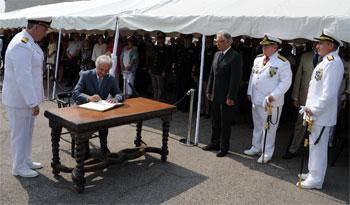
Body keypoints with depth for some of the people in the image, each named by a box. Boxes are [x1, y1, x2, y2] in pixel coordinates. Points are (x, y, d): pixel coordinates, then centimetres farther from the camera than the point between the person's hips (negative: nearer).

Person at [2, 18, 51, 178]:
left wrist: (34, 99, 19)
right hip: (19, 99, -10)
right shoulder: (21, 46, -24)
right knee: (20, 133, 5)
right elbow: (23, 77, -29)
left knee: (27, 131, 20)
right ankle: (19, 167, 21)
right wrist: (33, 103, -27)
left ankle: (25, 160, 36)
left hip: (27, 96, 10)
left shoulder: (28, 41, 9)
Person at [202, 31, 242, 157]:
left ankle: (224, 147, 19)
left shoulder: (235, 56, -12)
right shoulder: (217, 54, 11)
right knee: (215, 121, 17)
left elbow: (235, 79, -16)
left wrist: (231, 97, -18)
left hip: (226, 97, -7)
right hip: (215, 95, 7)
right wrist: (209, 91, 12)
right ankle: (215, 143, 31)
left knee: (225, 123, 5)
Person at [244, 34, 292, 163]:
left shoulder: (282, 63, -12)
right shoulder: (258, 59, 9)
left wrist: (273, 96, -22)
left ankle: (267, 153, 16)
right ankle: (256, 148, 34)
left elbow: (285, 82, -15)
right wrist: (249, 92, 13)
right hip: (256, 100, 7)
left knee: (268, 128, 3)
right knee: (257, 126, 19)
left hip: (270, 103, -6)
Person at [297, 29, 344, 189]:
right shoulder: (326, 61, 13)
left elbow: (329, 93, -23)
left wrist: (313, 109, -17)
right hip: (314, 112, 10)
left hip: (321, 115, -10)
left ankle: (316, 180, 13)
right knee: (314, 144, 18)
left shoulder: (333, 62, -17)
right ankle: (313, 173, 33)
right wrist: (309, 107, 15)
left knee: (318, 146, 0)